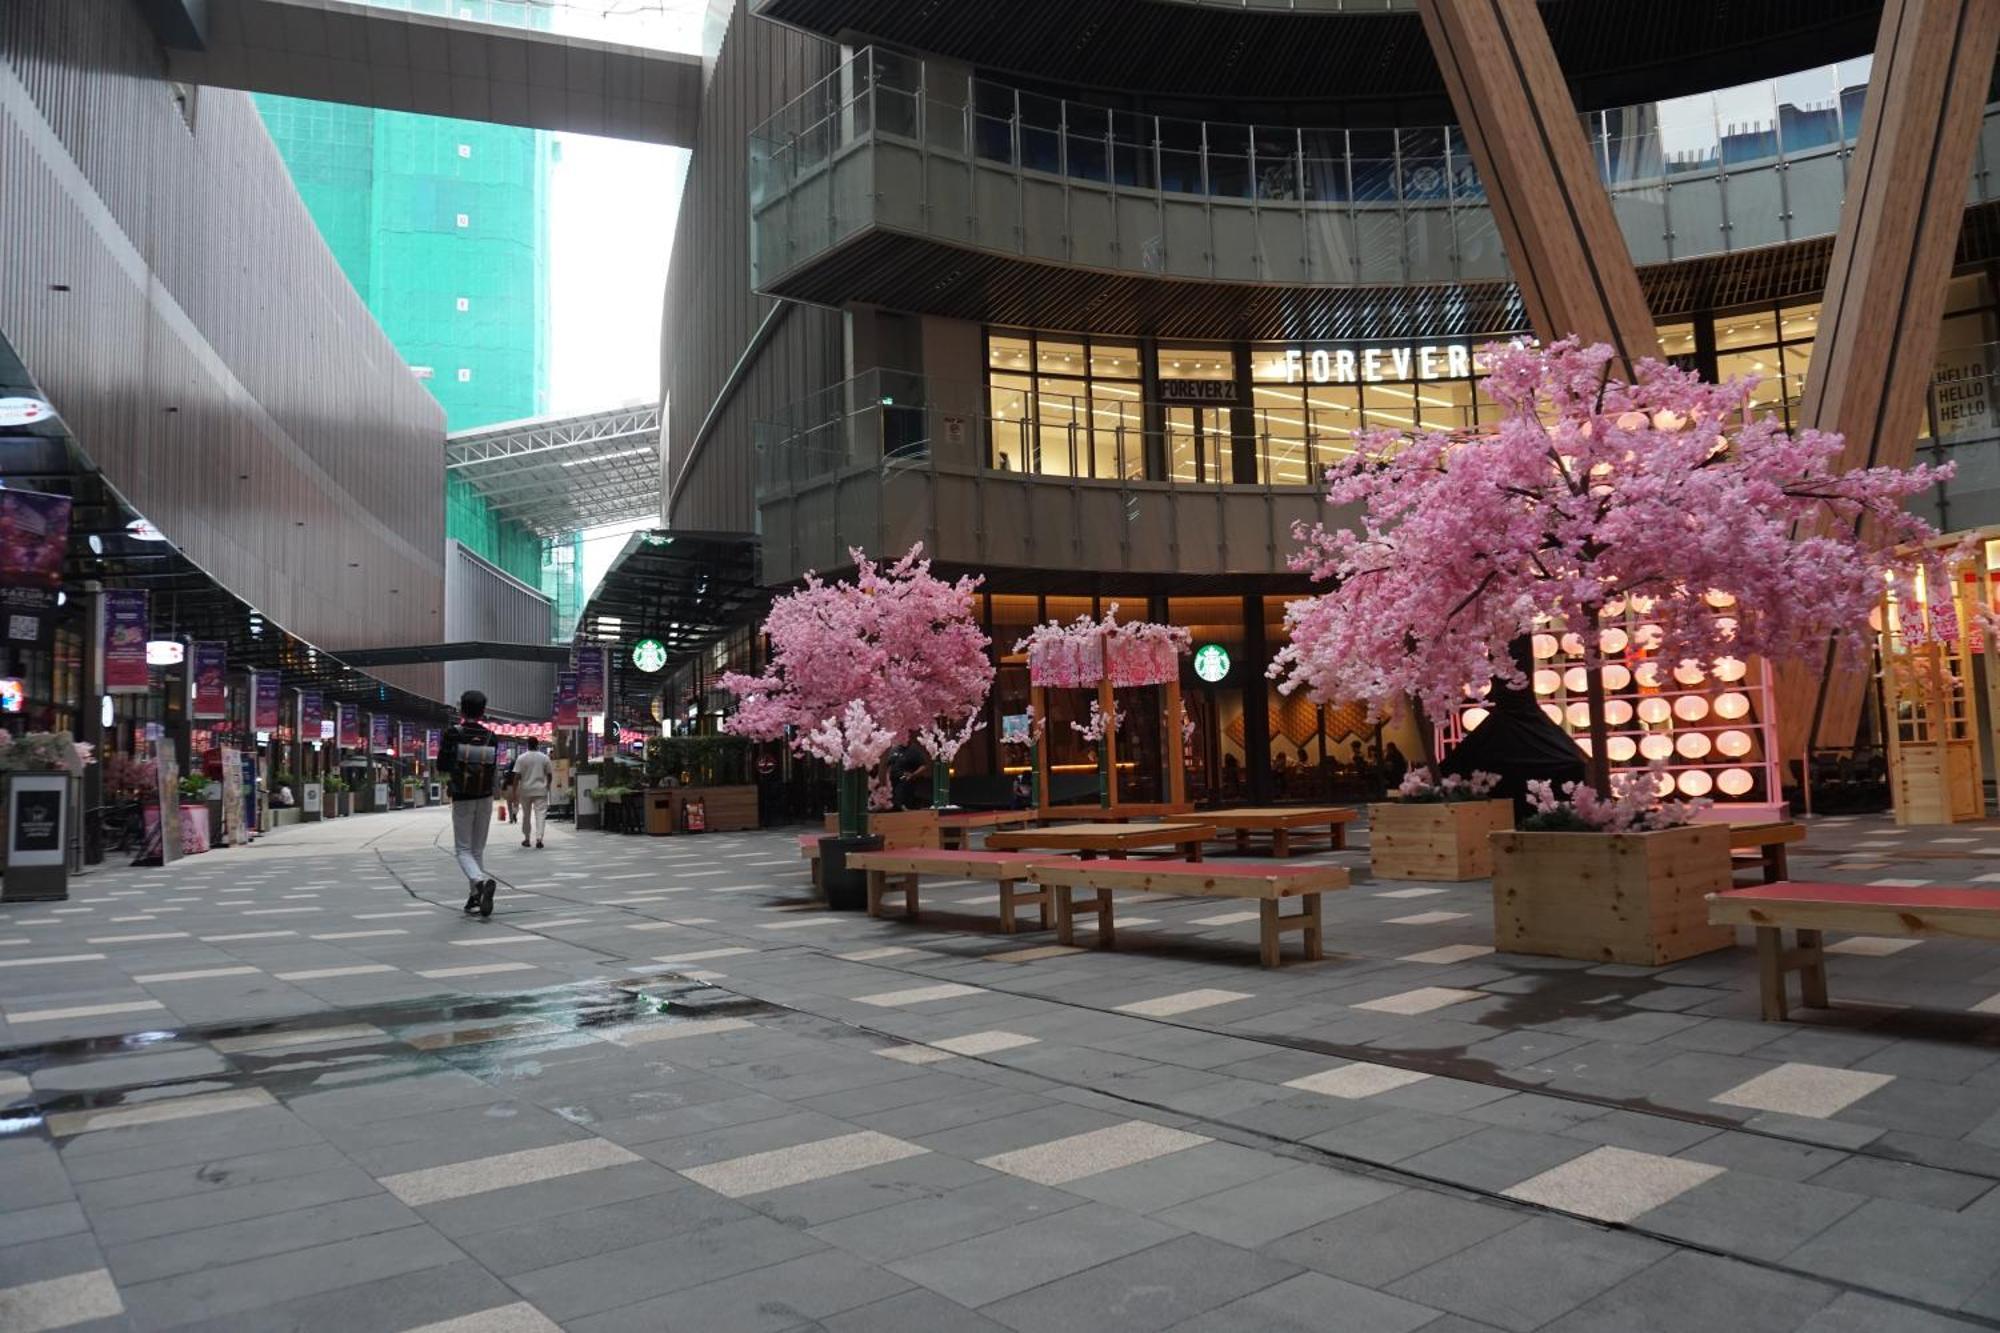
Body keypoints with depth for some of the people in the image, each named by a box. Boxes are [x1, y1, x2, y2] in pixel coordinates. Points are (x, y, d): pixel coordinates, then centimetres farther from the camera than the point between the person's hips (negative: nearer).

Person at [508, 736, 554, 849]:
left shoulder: (522, 758, -4)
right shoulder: (544, 758, 0)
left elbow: (516, 776, -8)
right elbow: (549, 774, 5)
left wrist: (513, 791, -6)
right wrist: (547, 785, 23)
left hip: (525, 791, 0)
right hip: (541, 791, 0)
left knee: (526, 815, 14)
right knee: (541, 814, -4)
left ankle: (527, 839, 21)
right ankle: (539, 838, -19)